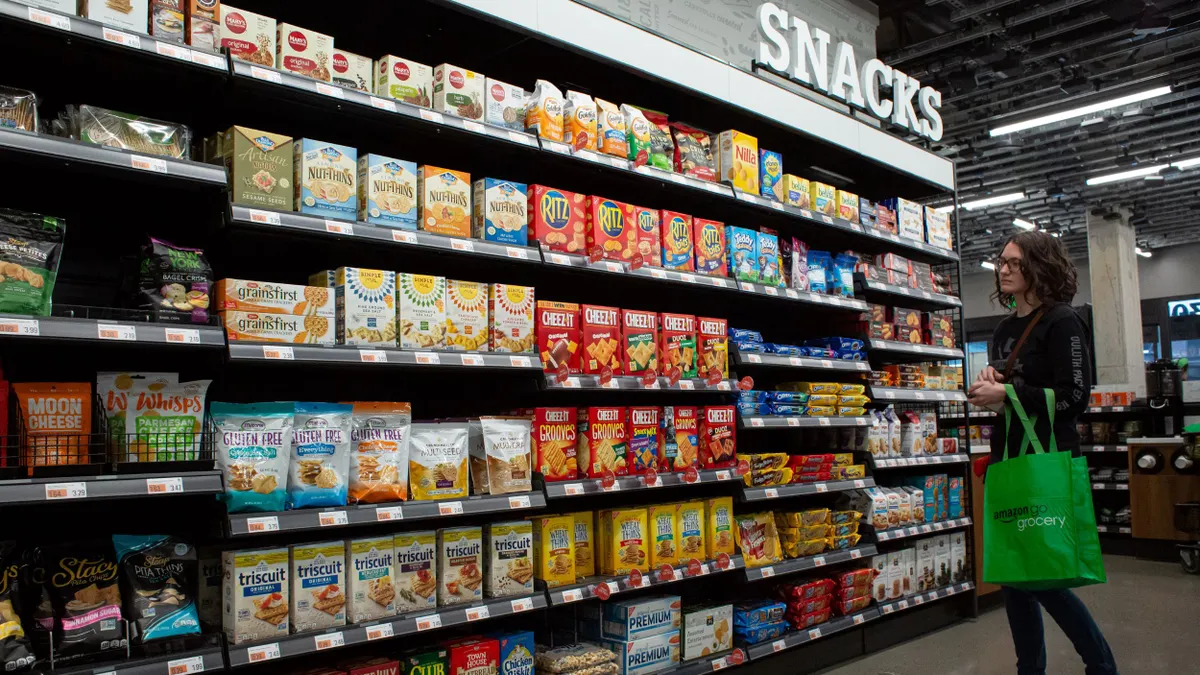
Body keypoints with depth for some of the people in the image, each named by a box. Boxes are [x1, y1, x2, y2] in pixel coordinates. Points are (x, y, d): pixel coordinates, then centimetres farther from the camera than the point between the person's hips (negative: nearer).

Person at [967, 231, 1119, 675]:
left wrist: (1006, 394, -16)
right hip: (1007, 458, 8)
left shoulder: (1061, 322, -8)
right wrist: (988, 382, 3)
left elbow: (1073, 398, -15)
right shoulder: (1005, 329, 14)